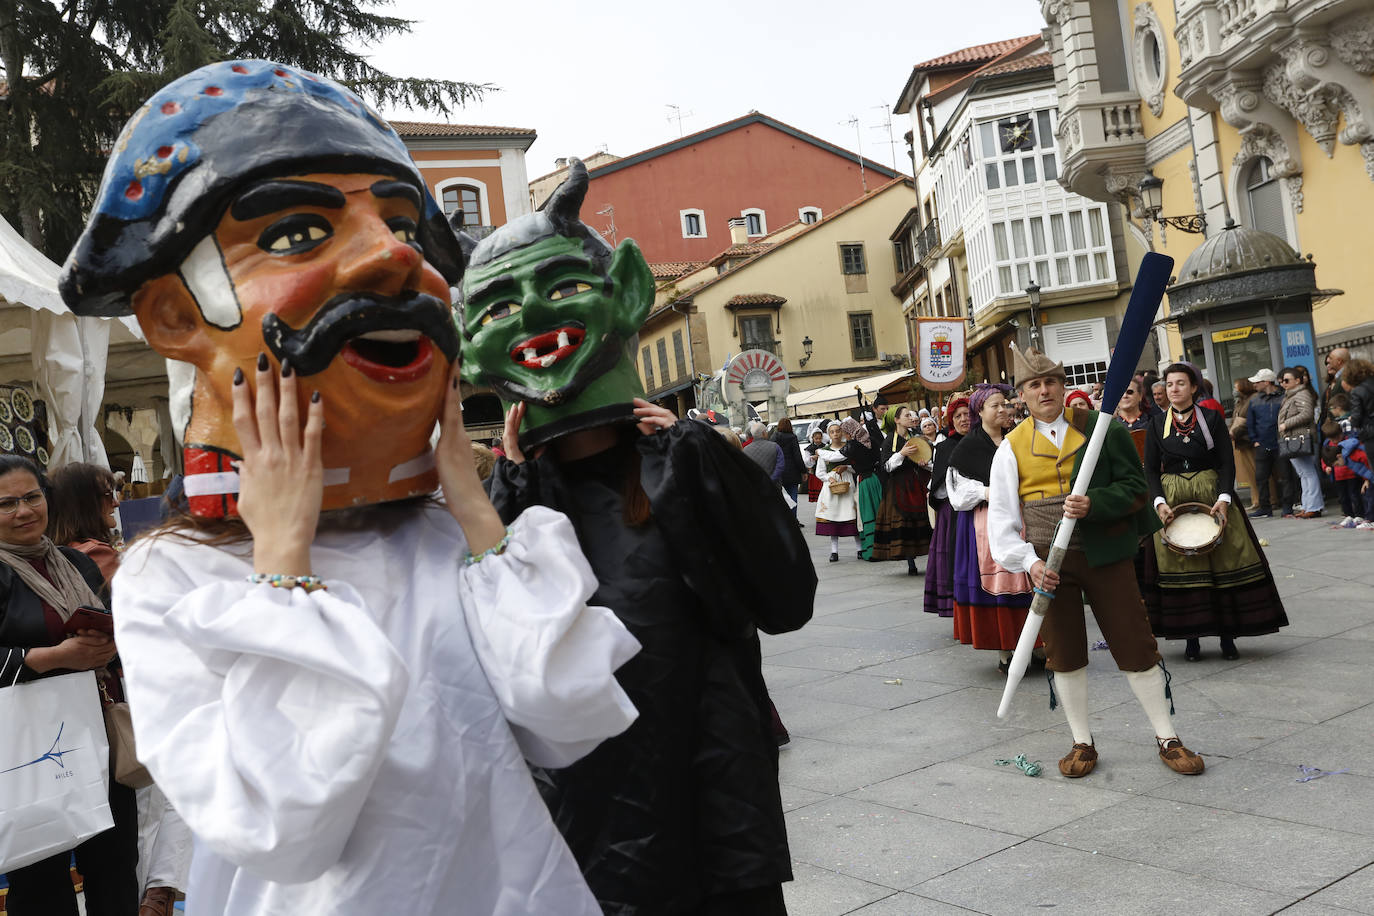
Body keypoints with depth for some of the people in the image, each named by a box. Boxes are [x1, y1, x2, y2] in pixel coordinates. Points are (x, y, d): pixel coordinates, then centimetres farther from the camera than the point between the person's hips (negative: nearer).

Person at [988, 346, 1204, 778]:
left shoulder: (1100, 428, 0)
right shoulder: (1012, 446, 3)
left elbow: (1135, 487, -2)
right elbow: (1002, 516, 2)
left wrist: (1094, 503, -21)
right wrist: (1029, 562, -11)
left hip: (1106, 554, -1)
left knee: (1135, 645, 3)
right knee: (1064, 653, 8)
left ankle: (1167, 739, 19)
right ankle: (1082, 743, 24)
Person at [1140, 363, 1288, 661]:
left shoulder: (1212, 418, 3)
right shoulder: (1157, 425, 5)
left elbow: (1227, 462, -2)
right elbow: (1151, 469, 3)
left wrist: (1224, 498, -16)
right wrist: (1159, 502, -12)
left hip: (1212, 498, 0)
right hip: (1172, 501, 1)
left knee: (1224, 563, -1)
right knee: (1180, 567, 0)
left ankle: (1227, 635, 8)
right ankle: (1191, 637, 8)